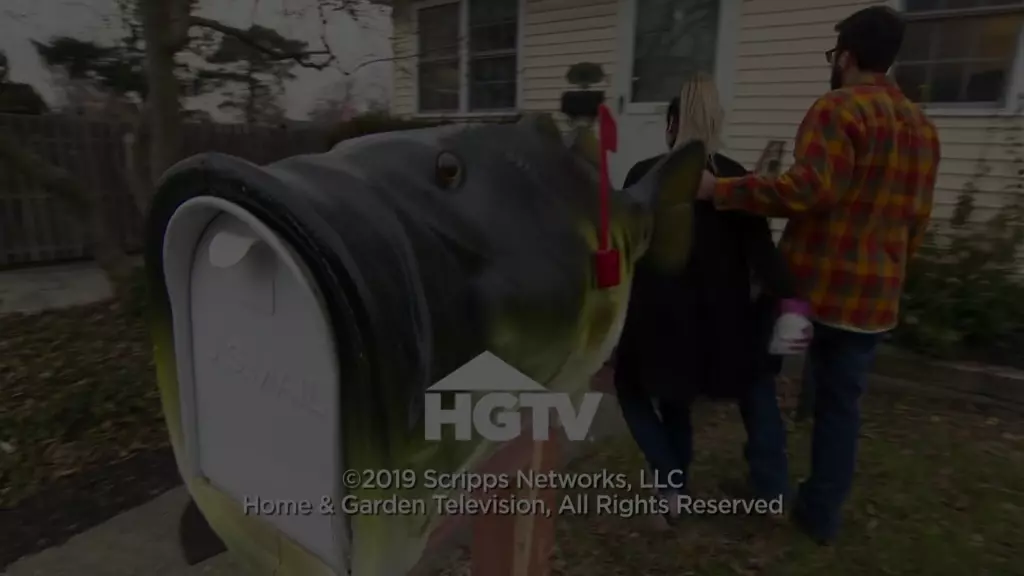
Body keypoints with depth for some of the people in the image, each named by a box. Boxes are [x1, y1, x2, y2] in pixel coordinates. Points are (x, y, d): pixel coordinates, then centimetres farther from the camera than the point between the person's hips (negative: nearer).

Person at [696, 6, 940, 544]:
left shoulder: (838, 108, -10)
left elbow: (806, 188, -26)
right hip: (874, 295, 6)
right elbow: (916, 220, 17)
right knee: (841, 401, 13)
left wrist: (719, 189, -24)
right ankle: (822, 513, 22)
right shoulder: (923, 127, 14)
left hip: (811, 280, -6)